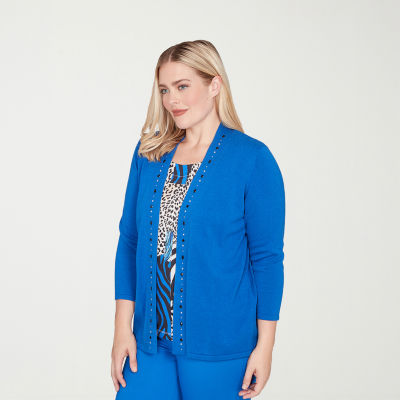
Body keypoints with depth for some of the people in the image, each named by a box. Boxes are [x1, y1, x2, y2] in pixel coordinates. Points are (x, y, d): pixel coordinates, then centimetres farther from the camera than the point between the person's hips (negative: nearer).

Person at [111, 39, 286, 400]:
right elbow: (130, 241, 8)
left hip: (219, 345, -4)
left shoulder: (253, 158, -7)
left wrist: (265, 346, -7)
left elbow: (268, 257, -6)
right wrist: (123, 327, 3)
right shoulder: (149, 153, 6)